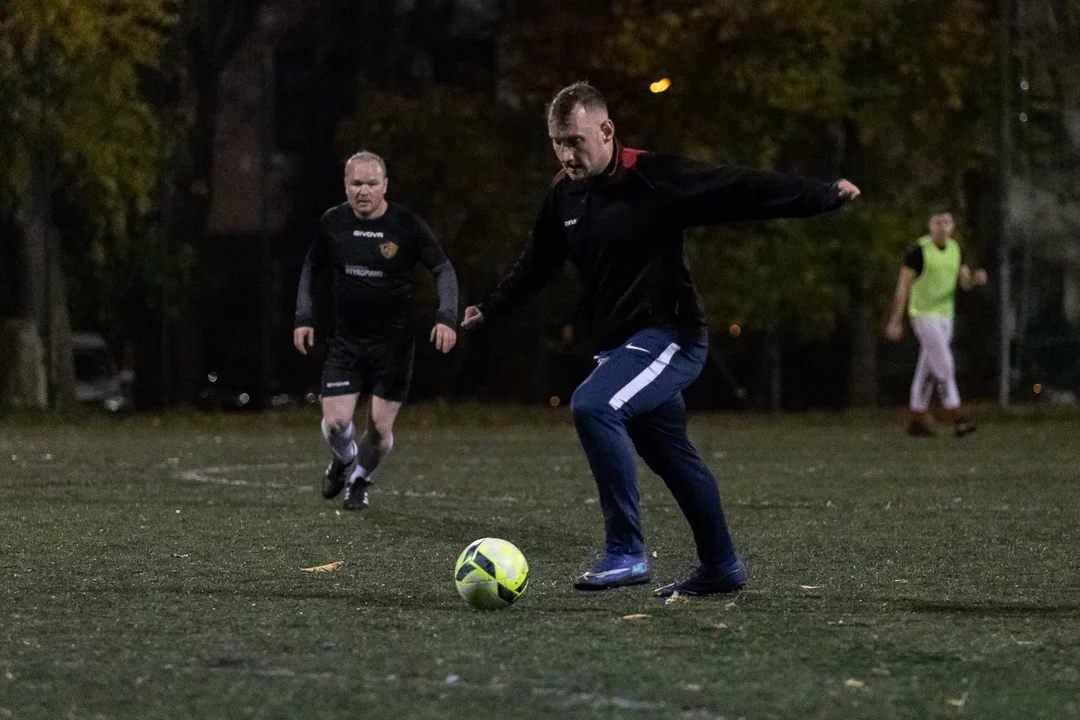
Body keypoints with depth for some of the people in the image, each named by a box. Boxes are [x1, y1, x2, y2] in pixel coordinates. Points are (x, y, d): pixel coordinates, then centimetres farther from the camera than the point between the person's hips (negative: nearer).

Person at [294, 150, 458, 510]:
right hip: (345, 341, 1)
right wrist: (304, 317, 4)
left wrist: (446, 316, -16)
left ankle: (360, 479, 29)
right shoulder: (332, 222, -3)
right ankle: (344, 460, 26)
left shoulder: (407, 225, -10)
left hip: (392, 343, -1)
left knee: (380, 428, -2)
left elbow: (443, 269, -2)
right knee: (335, 421, -10)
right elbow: (311, 269, 13)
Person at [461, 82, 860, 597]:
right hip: (618, 344, 8)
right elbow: (537, 264, 24)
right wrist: (490, 309, 33)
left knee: (592, 406, -28)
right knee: (672, 459, 16)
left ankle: (625, 553, -24)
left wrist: (823, 196, -24)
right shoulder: (564, 195, 7)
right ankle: (720, 569, 32)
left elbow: (738, 192, -17)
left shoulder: (653, 178, -14)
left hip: (670, 336, -8)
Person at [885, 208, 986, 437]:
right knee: (945, 366, -16)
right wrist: (895, 321, -13)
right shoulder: (919, 251, -15)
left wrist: (977, 278, -16)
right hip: (924, 316, -8)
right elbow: (903, 285, -12)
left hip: (944, 317, 8)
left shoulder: (954, 249, 7)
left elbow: (964, 283, 10)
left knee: (928, 370, 10)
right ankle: (958, 421, -18)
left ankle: (915, 421, 19)